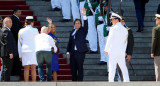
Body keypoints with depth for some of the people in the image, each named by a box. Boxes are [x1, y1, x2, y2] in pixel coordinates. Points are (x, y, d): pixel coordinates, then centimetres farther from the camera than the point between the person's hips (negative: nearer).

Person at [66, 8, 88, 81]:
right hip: (73, 53, 5)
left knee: (80, 68, -7)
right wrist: (68, 52, 10)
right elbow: (70, 43, 17)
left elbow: (86, 25, -14)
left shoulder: (83, 31, 5)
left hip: (80, 52, -5)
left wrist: (84, 15, -27)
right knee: (73, 68, 5)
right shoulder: (72, 32, 17)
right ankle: (74, 81, 12)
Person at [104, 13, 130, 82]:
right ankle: (127, 81, 7)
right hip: (122, 52, 7)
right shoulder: (124, 29, 15)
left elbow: (110, 40, -11)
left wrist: (106, 50, -6)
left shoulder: (114, 28, -7)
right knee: (123, 67, 10)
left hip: (114, 51, -7)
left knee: (112, 67, -8)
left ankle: (111, 81, -11)